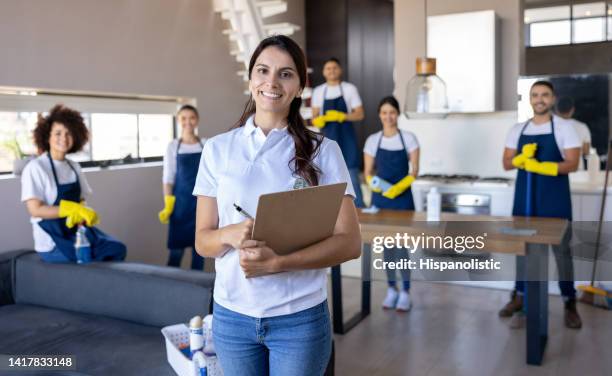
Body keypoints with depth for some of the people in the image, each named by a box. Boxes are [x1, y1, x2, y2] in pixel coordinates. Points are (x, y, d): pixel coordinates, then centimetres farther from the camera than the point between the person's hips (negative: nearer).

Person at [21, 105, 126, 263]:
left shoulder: (74, 167, 7)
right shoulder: (35, 168, -11)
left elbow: (81, 202, 9)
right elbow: (35, 209, -16)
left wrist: (81, 212, -14)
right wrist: (74, 209, -21)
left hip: (77, 230, 6)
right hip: (51, 242, -6)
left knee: (117, 249, -12)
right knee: (96, 259, -20)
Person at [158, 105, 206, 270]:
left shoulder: (206, 145, 4)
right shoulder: (173, 146, 1)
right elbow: (168, 178, 1)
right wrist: (167, 205, -6)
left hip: (202, 201, 2)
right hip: (181, 202, -1)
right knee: (176, 250, -1)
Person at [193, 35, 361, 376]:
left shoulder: (323, 151, -5)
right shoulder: (218, 149, 1)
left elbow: (350, 242, -8)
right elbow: (202, 241, 3)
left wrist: (277, 262, -21)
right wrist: (230, 234, -19)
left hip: (300, 317, -1)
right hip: (232, 314, 2)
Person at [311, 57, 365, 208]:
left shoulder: (349, 89, 0)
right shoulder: (318, 91, 8)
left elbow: (359, 115, -1)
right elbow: (315, 117, 11)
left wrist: (341, 116, -16)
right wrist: (318, 120, -12)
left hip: (346, 135, -2)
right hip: (328, 137, 3)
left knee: (352, 175, -5)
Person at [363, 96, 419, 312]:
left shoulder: (409, 138, -1)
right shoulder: (373, 140, 4)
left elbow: (414, 171, -3)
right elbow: (368, 172, 6)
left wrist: (399, 187, -18)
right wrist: (373, 183, -16)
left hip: (402, 198, -2)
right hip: (380, 198, 2)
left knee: (402, 244, -5)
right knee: (386, 244, 8)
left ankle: (405, 293, 7)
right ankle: (391, 290, 22)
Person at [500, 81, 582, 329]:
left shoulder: (564, 127, -3)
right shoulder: (518, 130, 8)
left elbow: (572, 163, -12)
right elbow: (507, 163, 6)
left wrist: (541, 166, -27)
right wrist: (522, 157, -16)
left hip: (555, 200, -4)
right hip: (525, 198, 4)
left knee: (561, 250, 2)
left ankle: (570, 304, 12)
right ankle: (519, 297, 23)